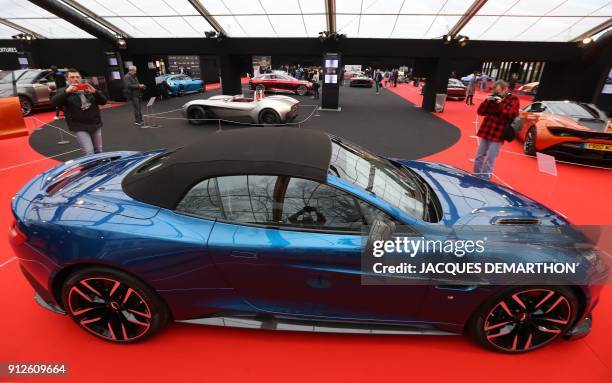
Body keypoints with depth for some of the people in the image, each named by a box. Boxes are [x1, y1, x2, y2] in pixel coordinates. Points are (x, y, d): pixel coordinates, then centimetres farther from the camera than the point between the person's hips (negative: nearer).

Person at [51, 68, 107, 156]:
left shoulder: (89, 89, 11)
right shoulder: (63, 91, 2)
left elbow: (103, 101, 3)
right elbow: (54, 103, -14)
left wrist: (95, 92, -16)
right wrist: (67, 91, -26)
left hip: (95, 125, 4)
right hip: (80, 127, -3)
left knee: (98, 152, 12)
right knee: (89, 153, -14)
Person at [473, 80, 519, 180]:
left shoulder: (513, 99, -3)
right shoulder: (493, 98, 10)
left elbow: (512, 115, -14)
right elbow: (480, 112, 7)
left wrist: (501, 104, -19)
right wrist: (487, 101, -7)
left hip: (498, 133, -5)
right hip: (486, 131, 6)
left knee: (490, 159, -5)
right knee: (479, 156, 11)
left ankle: (484, 179, 3)